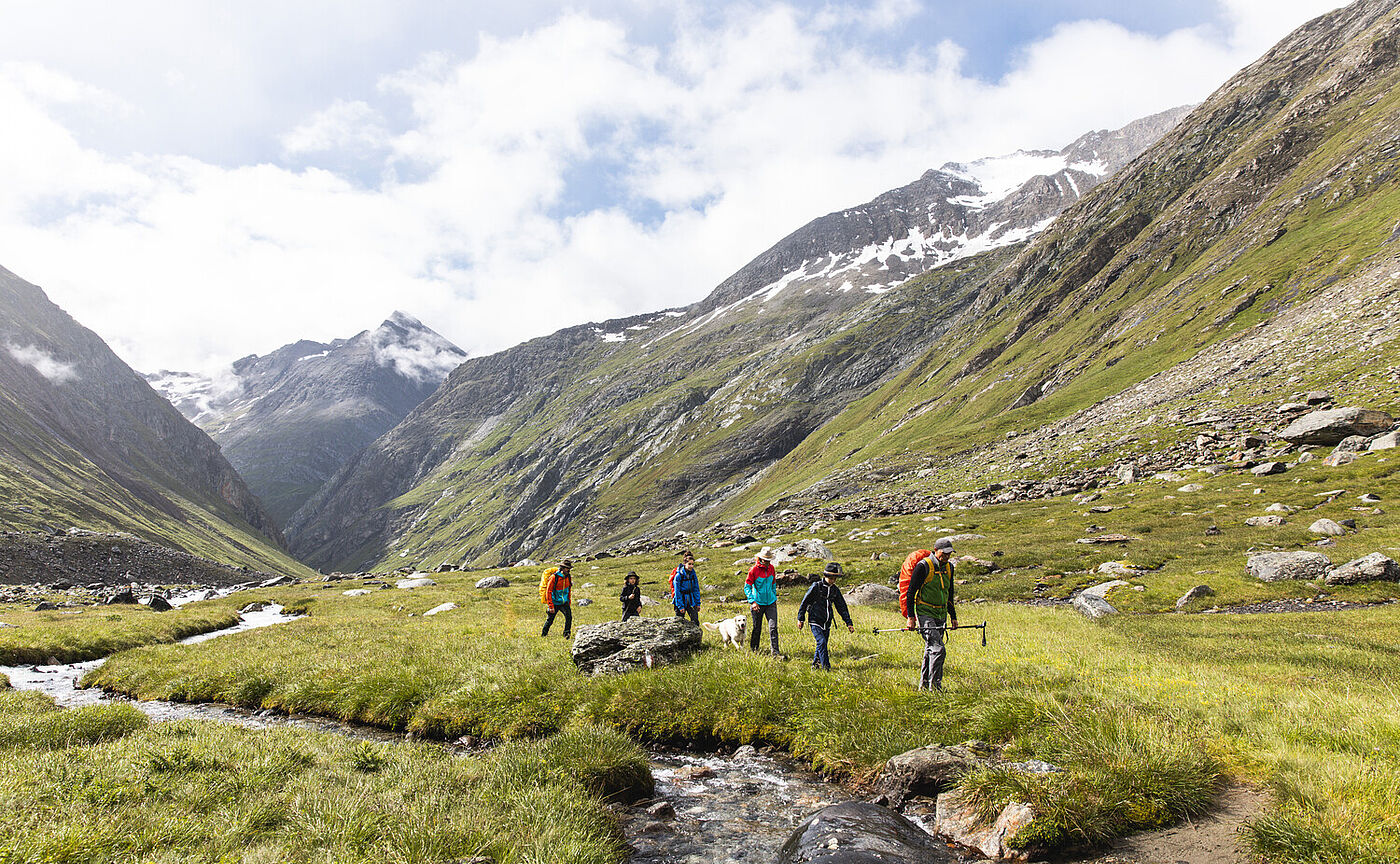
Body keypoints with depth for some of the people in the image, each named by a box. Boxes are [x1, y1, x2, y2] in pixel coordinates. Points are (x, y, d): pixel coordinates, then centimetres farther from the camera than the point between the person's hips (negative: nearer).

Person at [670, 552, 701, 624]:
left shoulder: (693, 574, -3)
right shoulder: (678, 575, -18)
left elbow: (696, 589, 5)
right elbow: (677, 592, -15)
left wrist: (698, 603, 4)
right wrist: (680, 606, -15)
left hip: (690, 601, 4)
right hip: (680, 600, -4)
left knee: (695, 621, -6)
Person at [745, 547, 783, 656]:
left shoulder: (771, 568, 2)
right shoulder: (754, 570, -13)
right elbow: (747, 587, -10)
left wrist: (775, 597, 18)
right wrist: (752, 602, -16)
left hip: (771, 602, 4)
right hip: (758, 604, -4)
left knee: (773, 627, -5)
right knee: (757, 627, 10)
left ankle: (775, 651, -1)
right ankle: (753, 649, 29)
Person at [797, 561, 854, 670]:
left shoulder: (835, 590, 5)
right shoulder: (816, 586, -10)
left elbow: (842, 607, 11)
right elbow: (805, 602, -4)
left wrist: (848, 623, 6)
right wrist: (800, 619, -2)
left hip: (827, 623, 5)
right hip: (815, 621, -5)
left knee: (822, 644, 9)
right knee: (821, 642, -16)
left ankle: (815, 664, 25)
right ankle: (826, 667, -13)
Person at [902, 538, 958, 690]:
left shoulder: (949, 567, 10)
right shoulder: (923, 566, -13)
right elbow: (911, 592, -11)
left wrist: (953, 617, 21)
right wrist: (910, 617, -14)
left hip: (940, 615, 7)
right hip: (925, 613, -7)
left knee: (931, 650, 12)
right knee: (938, 649, -15)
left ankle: (923, 685, 22)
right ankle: (935, 687, -8)